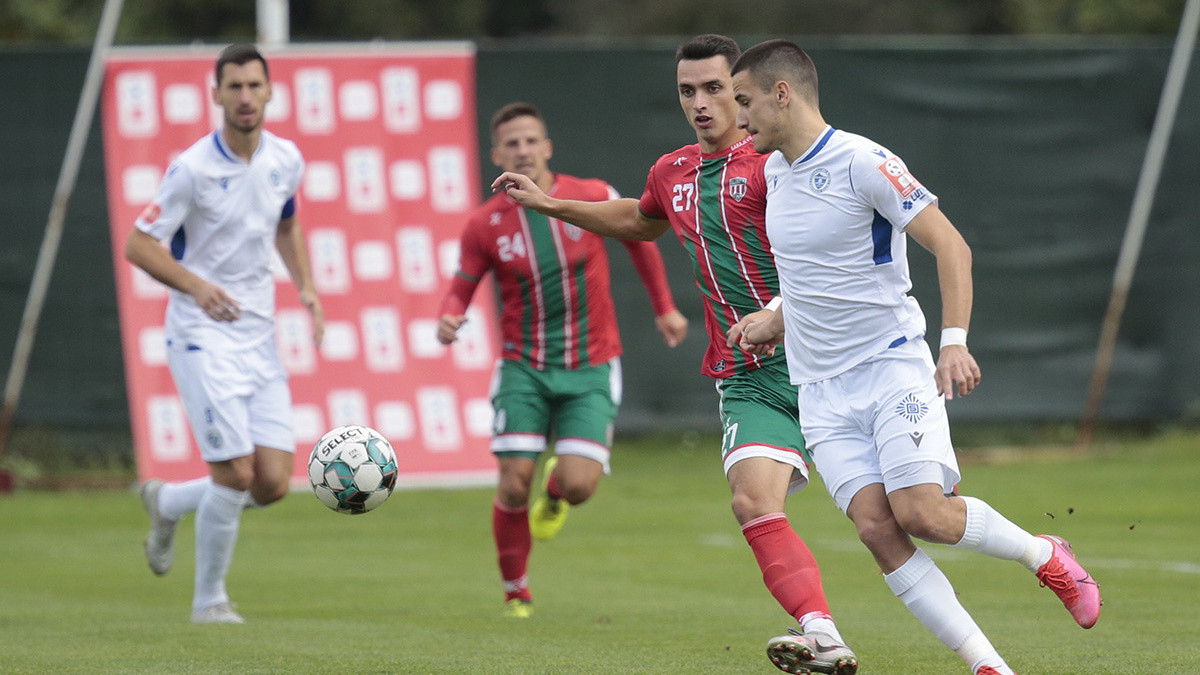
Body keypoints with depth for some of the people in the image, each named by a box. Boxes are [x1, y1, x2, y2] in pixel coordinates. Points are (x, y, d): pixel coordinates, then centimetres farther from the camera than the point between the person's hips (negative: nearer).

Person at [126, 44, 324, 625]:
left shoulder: (286, 160, 5)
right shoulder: (193, 168, -13)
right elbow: (137, 244, -10)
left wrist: (306, 287, 8)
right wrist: (196, 285, -25)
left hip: (260, 336, 6)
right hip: (202, 335, -6)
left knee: (273, 481, -2)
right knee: (236, 473, -12)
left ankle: (168, 503, 26)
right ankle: (209, 600, 8)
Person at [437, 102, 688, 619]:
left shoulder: (592, 198, -5)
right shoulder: (484, 225, -5)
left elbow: (639, 238, 12)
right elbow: (462, 287, 5)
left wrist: (664, 308, 16)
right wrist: (448, 319, -18)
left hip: (590, 367, 0)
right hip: (524, 367, 0)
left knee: (579, 485, -15)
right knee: (514, 484, -10)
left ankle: (554, 494, 25)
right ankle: (516, 593, 11)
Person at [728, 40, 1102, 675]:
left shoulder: (862, 162, -13)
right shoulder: (775, 170, 12)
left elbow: (950, 246, -15)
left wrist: (954, 341, -24)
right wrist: (778, 321, 19)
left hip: (893, 362, -6)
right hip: (821, 388, 6)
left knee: (919, 512, -21)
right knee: (875, 525, -13)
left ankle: (1043, 554, 8)